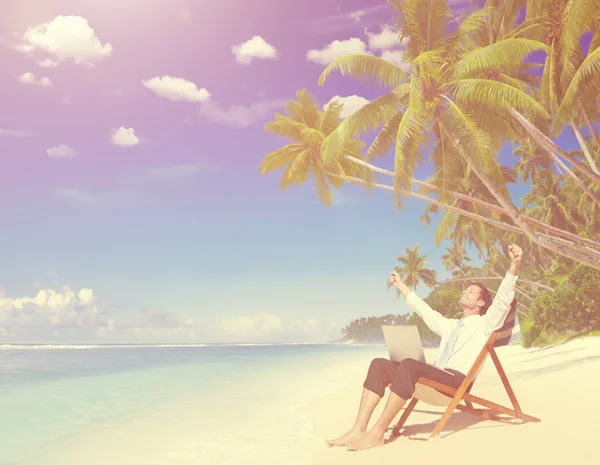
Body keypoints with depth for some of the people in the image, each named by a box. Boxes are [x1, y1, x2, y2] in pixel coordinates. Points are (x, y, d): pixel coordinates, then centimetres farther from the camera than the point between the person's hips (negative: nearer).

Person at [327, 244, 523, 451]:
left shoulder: (485, 323, 12)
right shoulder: (450, 325, 33)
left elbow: (503, 300, -4)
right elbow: (425, 310, 42)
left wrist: (514, 265, -18)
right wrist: (401, 285, 49)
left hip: (458, 379, -7)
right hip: (436, 377, 7)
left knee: (409, 364, -35)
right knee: (379, 364, -13)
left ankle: (377, 433, -35)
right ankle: (359, 429, -26)